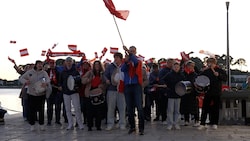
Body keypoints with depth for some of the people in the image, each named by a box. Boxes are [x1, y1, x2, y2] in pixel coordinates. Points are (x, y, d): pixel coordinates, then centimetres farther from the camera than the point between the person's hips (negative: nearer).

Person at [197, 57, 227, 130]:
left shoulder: (220, 70, 2)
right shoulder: (206, 71, 6)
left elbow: (225, 78, -8)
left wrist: (218, 75, -22)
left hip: (217, 92, -1)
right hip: (207, 92, 1)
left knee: (216, 108, 6)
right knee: (205, 108, -1)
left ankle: (214, 124, 16)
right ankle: (202, 124, 2)